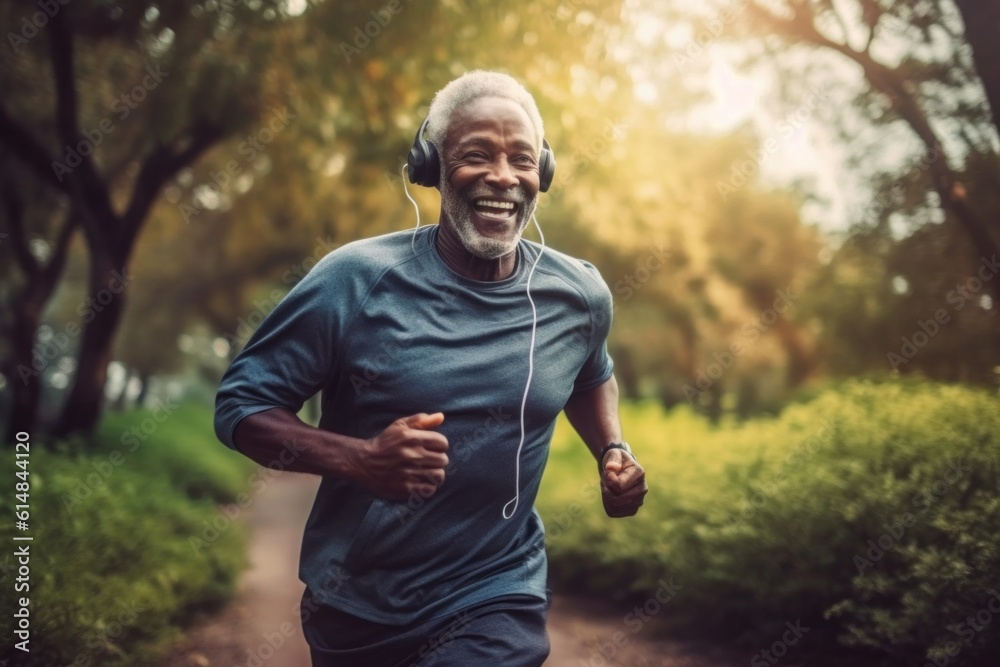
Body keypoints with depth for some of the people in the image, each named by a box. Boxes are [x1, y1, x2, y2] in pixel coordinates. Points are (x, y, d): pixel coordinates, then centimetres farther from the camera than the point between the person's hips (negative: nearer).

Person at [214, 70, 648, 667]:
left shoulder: (580, 297, -6)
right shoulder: (357, 280, -17)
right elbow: (241, 406, -13)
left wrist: (612, 451, -2)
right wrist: (361, 459, -29)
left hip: (496, 603, 1)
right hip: (351, 606, 0)